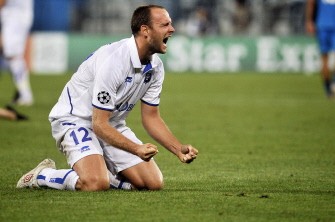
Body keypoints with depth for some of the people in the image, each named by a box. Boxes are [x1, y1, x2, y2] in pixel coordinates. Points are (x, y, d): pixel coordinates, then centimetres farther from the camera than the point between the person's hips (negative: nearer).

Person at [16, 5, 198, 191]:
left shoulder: (156, 67, -4)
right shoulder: (113, 60, -29)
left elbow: (151, 117, 7)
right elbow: (99, 124, -27)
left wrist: (179, 149, -7)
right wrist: (137, 149, -38)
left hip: (112, 125, 8)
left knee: (154, 183, -6)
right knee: (96, 184, -33)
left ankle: (103, 173, 16)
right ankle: (41, 175, -5)